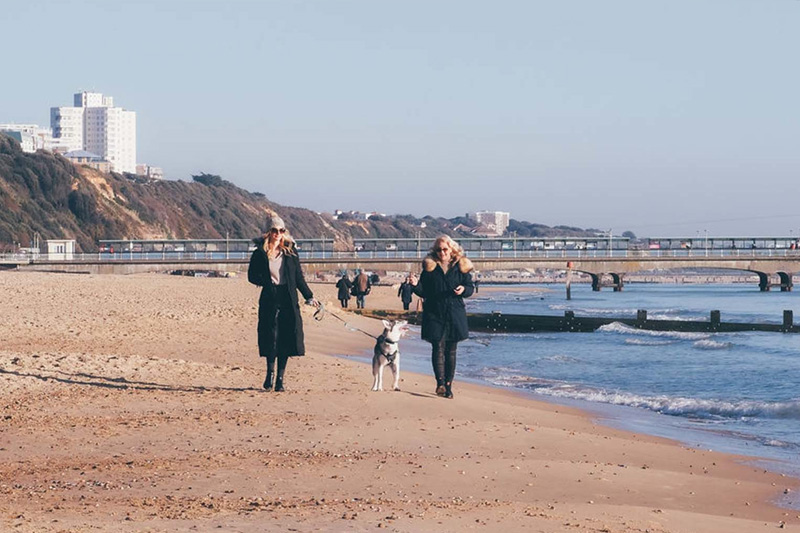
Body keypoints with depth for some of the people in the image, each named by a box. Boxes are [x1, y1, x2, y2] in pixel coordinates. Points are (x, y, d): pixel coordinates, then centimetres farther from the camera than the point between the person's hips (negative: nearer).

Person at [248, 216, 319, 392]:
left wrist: (309, 297, 10)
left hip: (288, 301, 2)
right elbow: (252, 276, 6)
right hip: (269, 301, -2)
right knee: (270, 336, -8)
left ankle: (280, 378, 4)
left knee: (286, 338, -2)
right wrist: (267, 282, -10)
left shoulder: (290, 252, 10)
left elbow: (299, 278, 14)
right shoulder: (260, 253, 5)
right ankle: (270, 372, 10)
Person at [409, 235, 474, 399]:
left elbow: (470, 287, 8)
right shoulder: (430, 267, 4)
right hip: (434, 314, -1)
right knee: (438, 347, -12)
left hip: (454, 315, 1)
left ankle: (448, 385, 12)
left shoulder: (461, 267, 4)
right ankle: (440, 383, -21)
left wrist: (464, 289, -13)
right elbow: (424, 292, 6)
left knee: (451, 351, 6)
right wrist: (416, 285, -15)